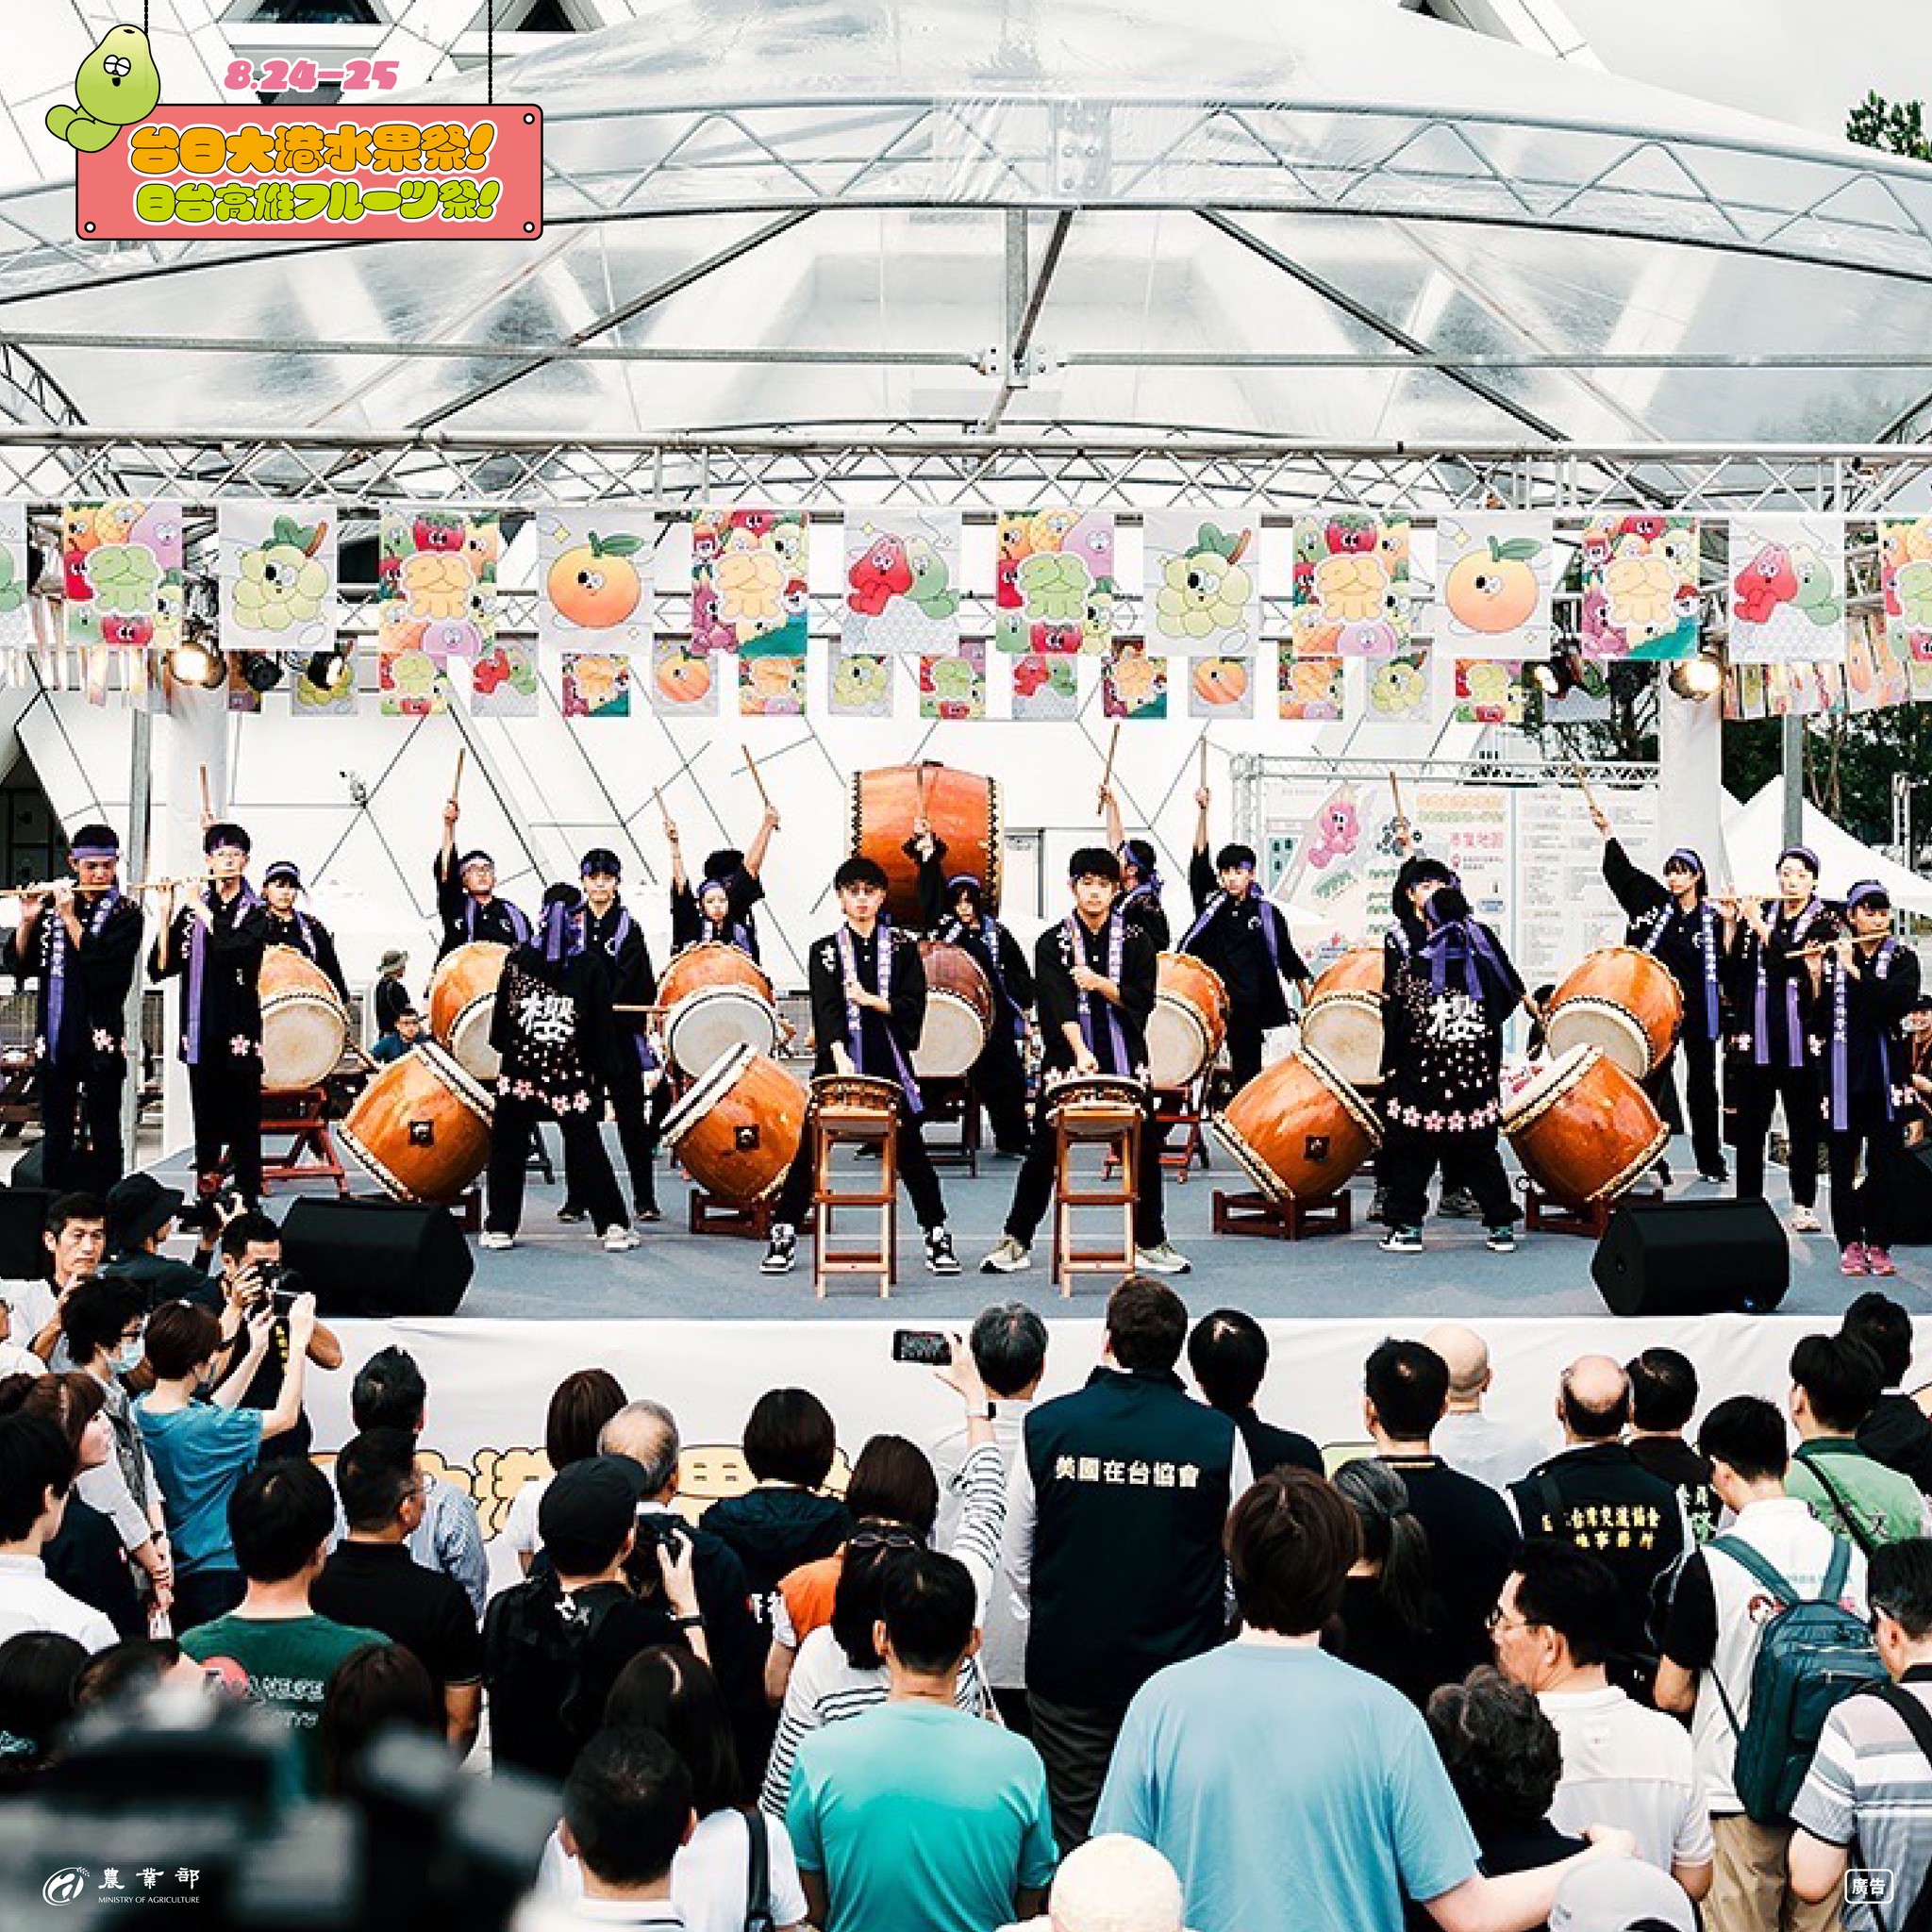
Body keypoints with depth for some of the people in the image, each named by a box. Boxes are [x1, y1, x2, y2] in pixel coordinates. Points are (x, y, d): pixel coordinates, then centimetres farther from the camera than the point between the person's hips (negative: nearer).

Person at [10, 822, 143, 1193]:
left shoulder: (125, 912, -2)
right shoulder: (51, 905, 8)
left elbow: (100, 961, -17)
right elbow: (20, 966, 6)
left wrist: (69, 917, -17)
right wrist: (27, 921, -8)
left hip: (102, 1036, -3)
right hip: (55, 1036, 4)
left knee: (103, 1134, 0)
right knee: (56, 1132, 10)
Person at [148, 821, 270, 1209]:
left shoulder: (255, 911, 1)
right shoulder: (191, 909, 8)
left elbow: (233, 944, -20)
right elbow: (162, 967, 1)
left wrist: (199, 906, -17)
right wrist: (166, 913, -9)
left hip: (240, 1031, -3)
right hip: (201, 1032, 3)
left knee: (243, 1122, -2)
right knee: (205, 1121, 8)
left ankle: (248, 1201, 1)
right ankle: (205, 1196, 15)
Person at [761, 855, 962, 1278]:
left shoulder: (903, 947, 8)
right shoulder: (827, 950, 4)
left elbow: (914, 1005, 0)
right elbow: (826, 1007, -10)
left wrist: (870, 1000, -14)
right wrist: (839, 1055, -25)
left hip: (890, 1064, 0)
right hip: (837, 1062, 0)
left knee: (911, 1151, 1)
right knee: (812, 1149, 0)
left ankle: (937, 1236, 9)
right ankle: (784, 1234, 9)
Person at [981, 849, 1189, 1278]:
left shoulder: (1135, 941, 6)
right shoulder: (1052, 943, 1)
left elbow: (1142, 1000, -2)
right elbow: (1056, 1003, -13)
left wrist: (1099, 983, -16)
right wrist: (1080, 1050, -27)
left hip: (1125, 1063, 1)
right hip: (1065, 1060, -1)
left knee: (1144, 1150, 3)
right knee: (1043, 1152, 0)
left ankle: (1149, 1244, 14)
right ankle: (1017, 1242, 10)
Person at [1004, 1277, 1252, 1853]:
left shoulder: (1047, 1425, -6)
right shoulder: (1217, 1435, -8)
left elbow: (1016, 1557, 4)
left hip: (1068, 1665, 0)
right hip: (1180, 1671, 0)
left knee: (1074, 1833, 9)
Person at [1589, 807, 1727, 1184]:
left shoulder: (1712, 919, 0)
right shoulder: (1655, 902, 5)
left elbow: (1725, 967, -6)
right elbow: (1622, 870, 3)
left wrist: (1730, 929, -18)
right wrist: (1607, 830, -1)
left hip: (1698, 1014, -1)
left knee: (1702, 1087, 7)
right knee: (1649, 1082, 2)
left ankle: (1710, 1162, 16)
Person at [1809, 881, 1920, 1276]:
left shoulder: (1902, 959, 4)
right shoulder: (1830, 958, 5)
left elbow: (1899, 1002, -16)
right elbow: (1817, 1022, 0)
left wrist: (1854, 970, -20)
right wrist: (1816, 978, -14)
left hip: (1885, 1073, 0)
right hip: (1842, 1073, 0)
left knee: (1885, 1162, -1)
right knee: (1843, 1162, 2)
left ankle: (1879, 1244, 9)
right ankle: (1850, 1244, 11)